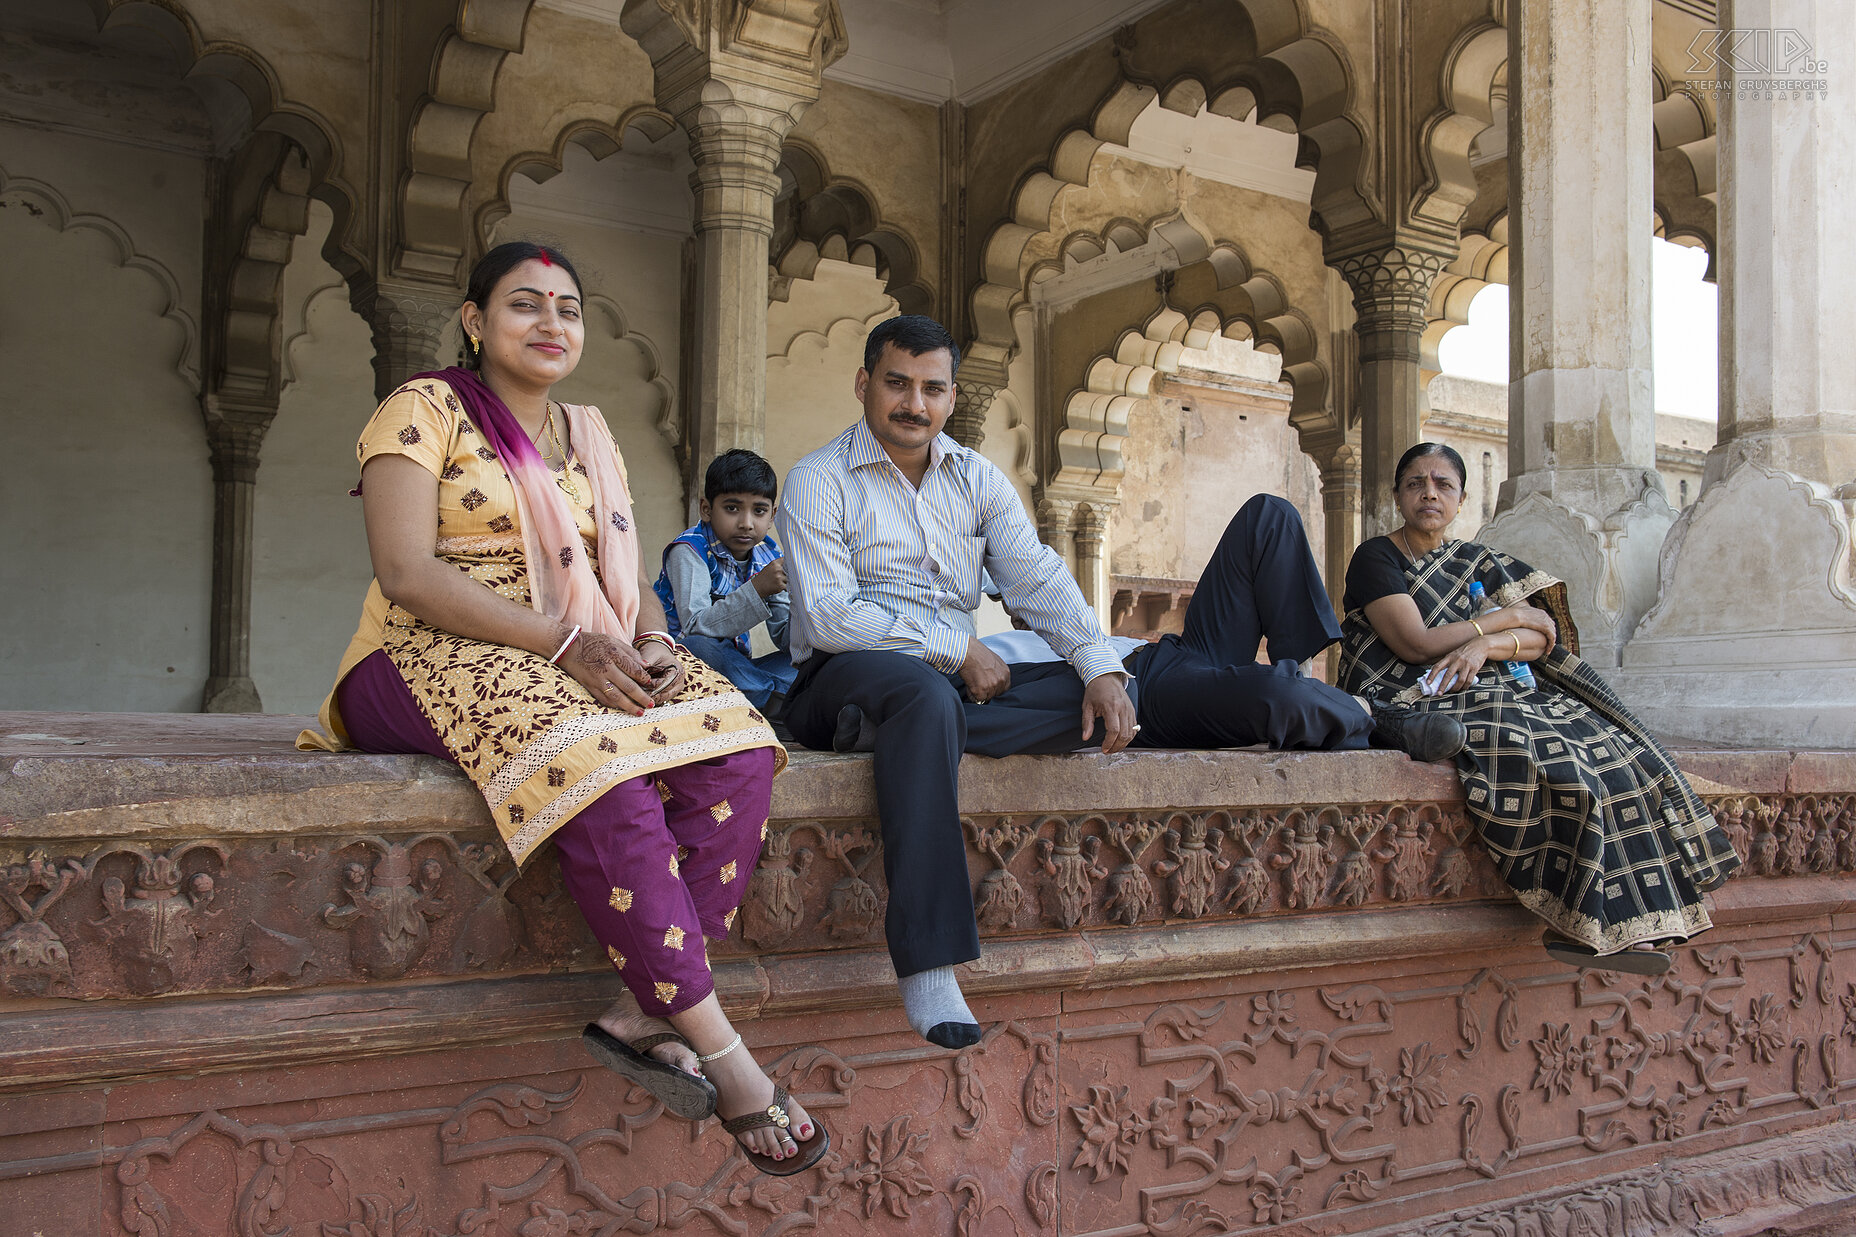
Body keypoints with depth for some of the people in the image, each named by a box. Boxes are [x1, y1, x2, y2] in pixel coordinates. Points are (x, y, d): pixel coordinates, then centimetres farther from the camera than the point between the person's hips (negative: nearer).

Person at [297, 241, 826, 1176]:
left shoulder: (589, 432, 21)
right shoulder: (424, 410, 1)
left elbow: (626, 573, 17)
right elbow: (407, 575, -12)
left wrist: (649, 639, -8)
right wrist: (564, 639, -20)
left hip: (588, 659, 6)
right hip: (434, 658, -6)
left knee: (738, 740, -22)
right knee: (593, 759, -37)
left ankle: (644, 1013, -25)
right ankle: (720, 1053, -30)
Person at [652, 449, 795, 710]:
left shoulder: (768, 556, 3)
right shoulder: (690, 549, -16)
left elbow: (783, 634, 1)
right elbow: (694, 627, -30)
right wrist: (757, 588, -39)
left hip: (734, 663, 6)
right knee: (699, 645, -37)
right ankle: (775, 702, -29)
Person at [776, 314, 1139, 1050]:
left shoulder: (979, 481, 14)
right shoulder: (819, 481, -2)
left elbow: (1039, 579, 2)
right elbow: (829, 616, -13)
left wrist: (1101, 666, -15)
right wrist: (956, 647, -16)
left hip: (957, 680, 6)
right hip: (841, 680, -5)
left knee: (1100, 699, -16)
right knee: (924, 693, -41)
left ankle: (889, 734, -29)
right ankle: (927, 967, -44)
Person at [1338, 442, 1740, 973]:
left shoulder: (1474, 563, 20)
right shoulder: (1375, 559, 1)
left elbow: (1543, 636, 9)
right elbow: (1416, 644, -12)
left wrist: (1485, 645, -13)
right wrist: (1509, 616, -2)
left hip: (1487, 696, 7)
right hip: (1411, 706, -6)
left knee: (1604, 745, -17)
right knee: (1547, 756, -29)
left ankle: (1599, 925, -23)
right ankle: (1581, 923, -23)